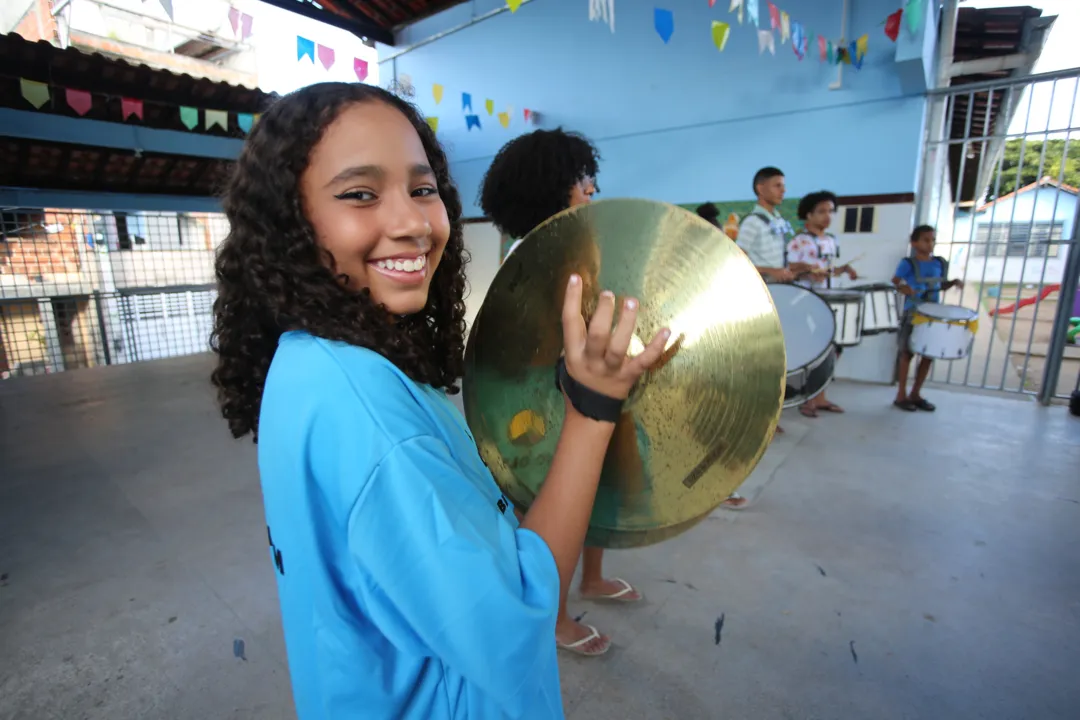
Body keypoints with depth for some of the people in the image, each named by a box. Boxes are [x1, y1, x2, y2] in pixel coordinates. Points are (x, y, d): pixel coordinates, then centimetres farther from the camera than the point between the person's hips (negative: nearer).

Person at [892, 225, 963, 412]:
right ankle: (901, 395, 10)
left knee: (929, 355, 9)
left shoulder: (940, 264, 9)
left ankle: (915, 394, 21)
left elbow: (941, 285, 18)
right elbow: (895, 279, -12)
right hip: (913, 314, -6)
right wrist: (903, 287, -32)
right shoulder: (908, 263, -8)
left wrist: (953, 283, -1)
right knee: (907, 353, 1)